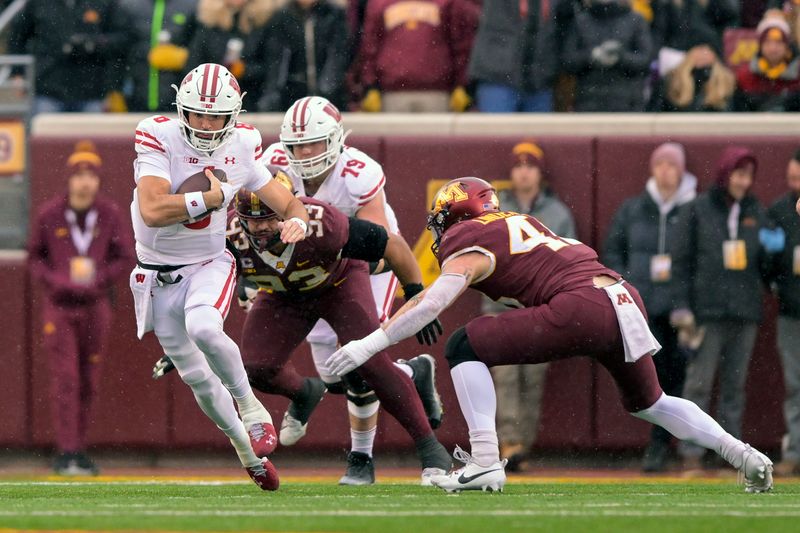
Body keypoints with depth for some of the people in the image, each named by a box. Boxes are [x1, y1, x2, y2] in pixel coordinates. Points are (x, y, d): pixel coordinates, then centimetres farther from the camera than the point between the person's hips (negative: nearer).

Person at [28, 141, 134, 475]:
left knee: (89, 383, 6)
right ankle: (67, 453, -10)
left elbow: (124, 257, 5)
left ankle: (79, 450, 16)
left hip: (95, 306, 2)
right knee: (65, 380, -10)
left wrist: (98, 279, -11)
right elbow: (35, 256, 6)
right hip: (59, 306, -2)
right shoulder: (49, 215, -4)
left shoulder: (109, 215, -1)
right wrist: (54, 281, -11)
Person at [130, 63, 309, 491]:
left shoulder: (241, 147, -6)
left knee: (203, 328, -33)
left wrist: (296, 220, -19)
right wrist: (215, 195, -26)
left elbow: (288, 203, 5)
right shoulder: (159, 138, -18)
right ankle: (246, 448, 29)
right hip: (159, 274, 0)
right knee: (197, 376, 7)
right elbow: (152, 211, -31)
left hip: (209, 265, 0)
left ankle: (249, 405, -12)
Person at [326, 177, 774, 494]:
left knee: (465, 348, 1)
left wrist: (371, 344, -4)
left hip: (581, 307, -8)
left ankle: (485, 462, -9)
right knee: (650, 404, 31)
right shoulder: (521, 222, 29)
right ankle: (741, 453, 23)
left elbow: (432, 303, -5)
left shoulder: (471, 245, 6)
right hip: (626, 298, 8)